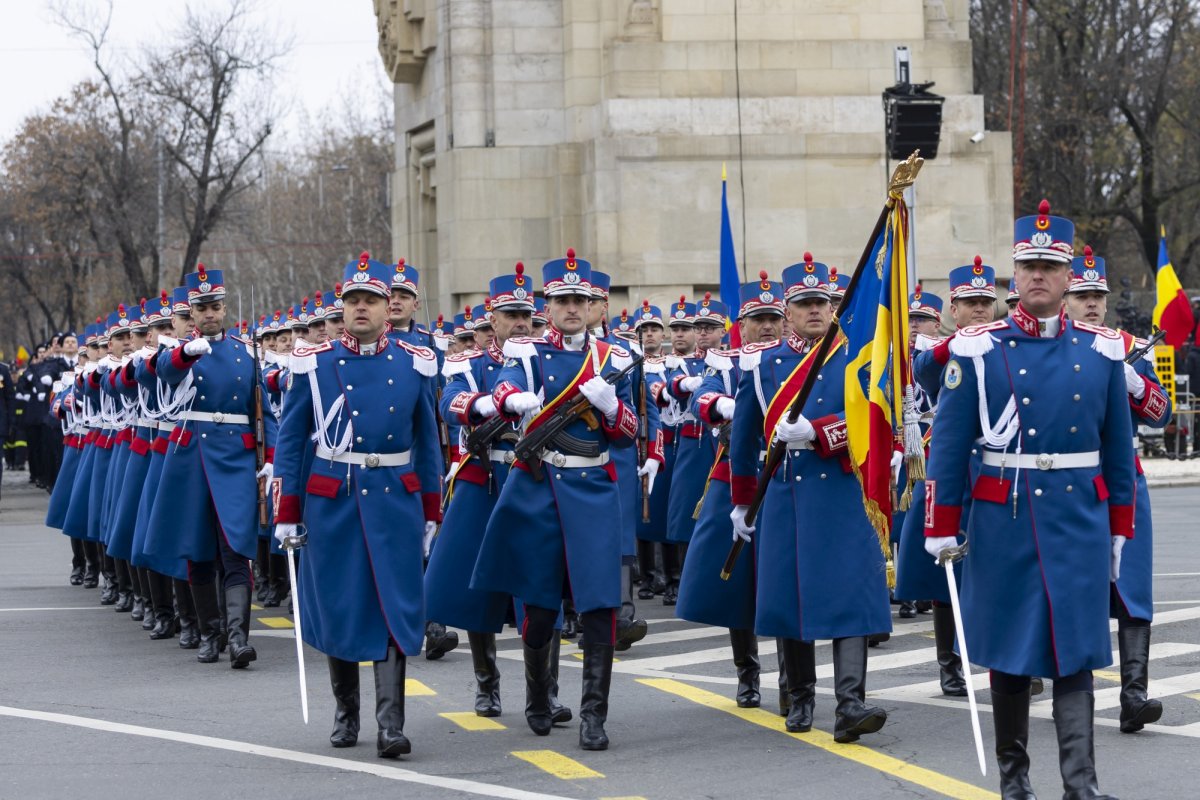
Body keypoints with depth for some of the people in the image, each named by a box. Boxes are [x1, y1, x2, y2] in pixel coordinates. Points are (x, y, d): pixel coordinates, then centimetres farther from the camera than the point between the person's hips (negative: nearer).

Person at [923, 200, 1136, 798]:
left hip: (1080, 519, 1)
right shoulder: (976, 351, -1)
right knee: (1009, 654, 8)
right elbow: (948, 445, -1)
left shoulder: (1102, 351, 5)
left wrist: (1119, 528, 10)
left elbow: (1118, 447, 10)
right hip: (1003, 520, -1)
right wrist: (941, 527, -2)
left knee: (1076, 651, -4)